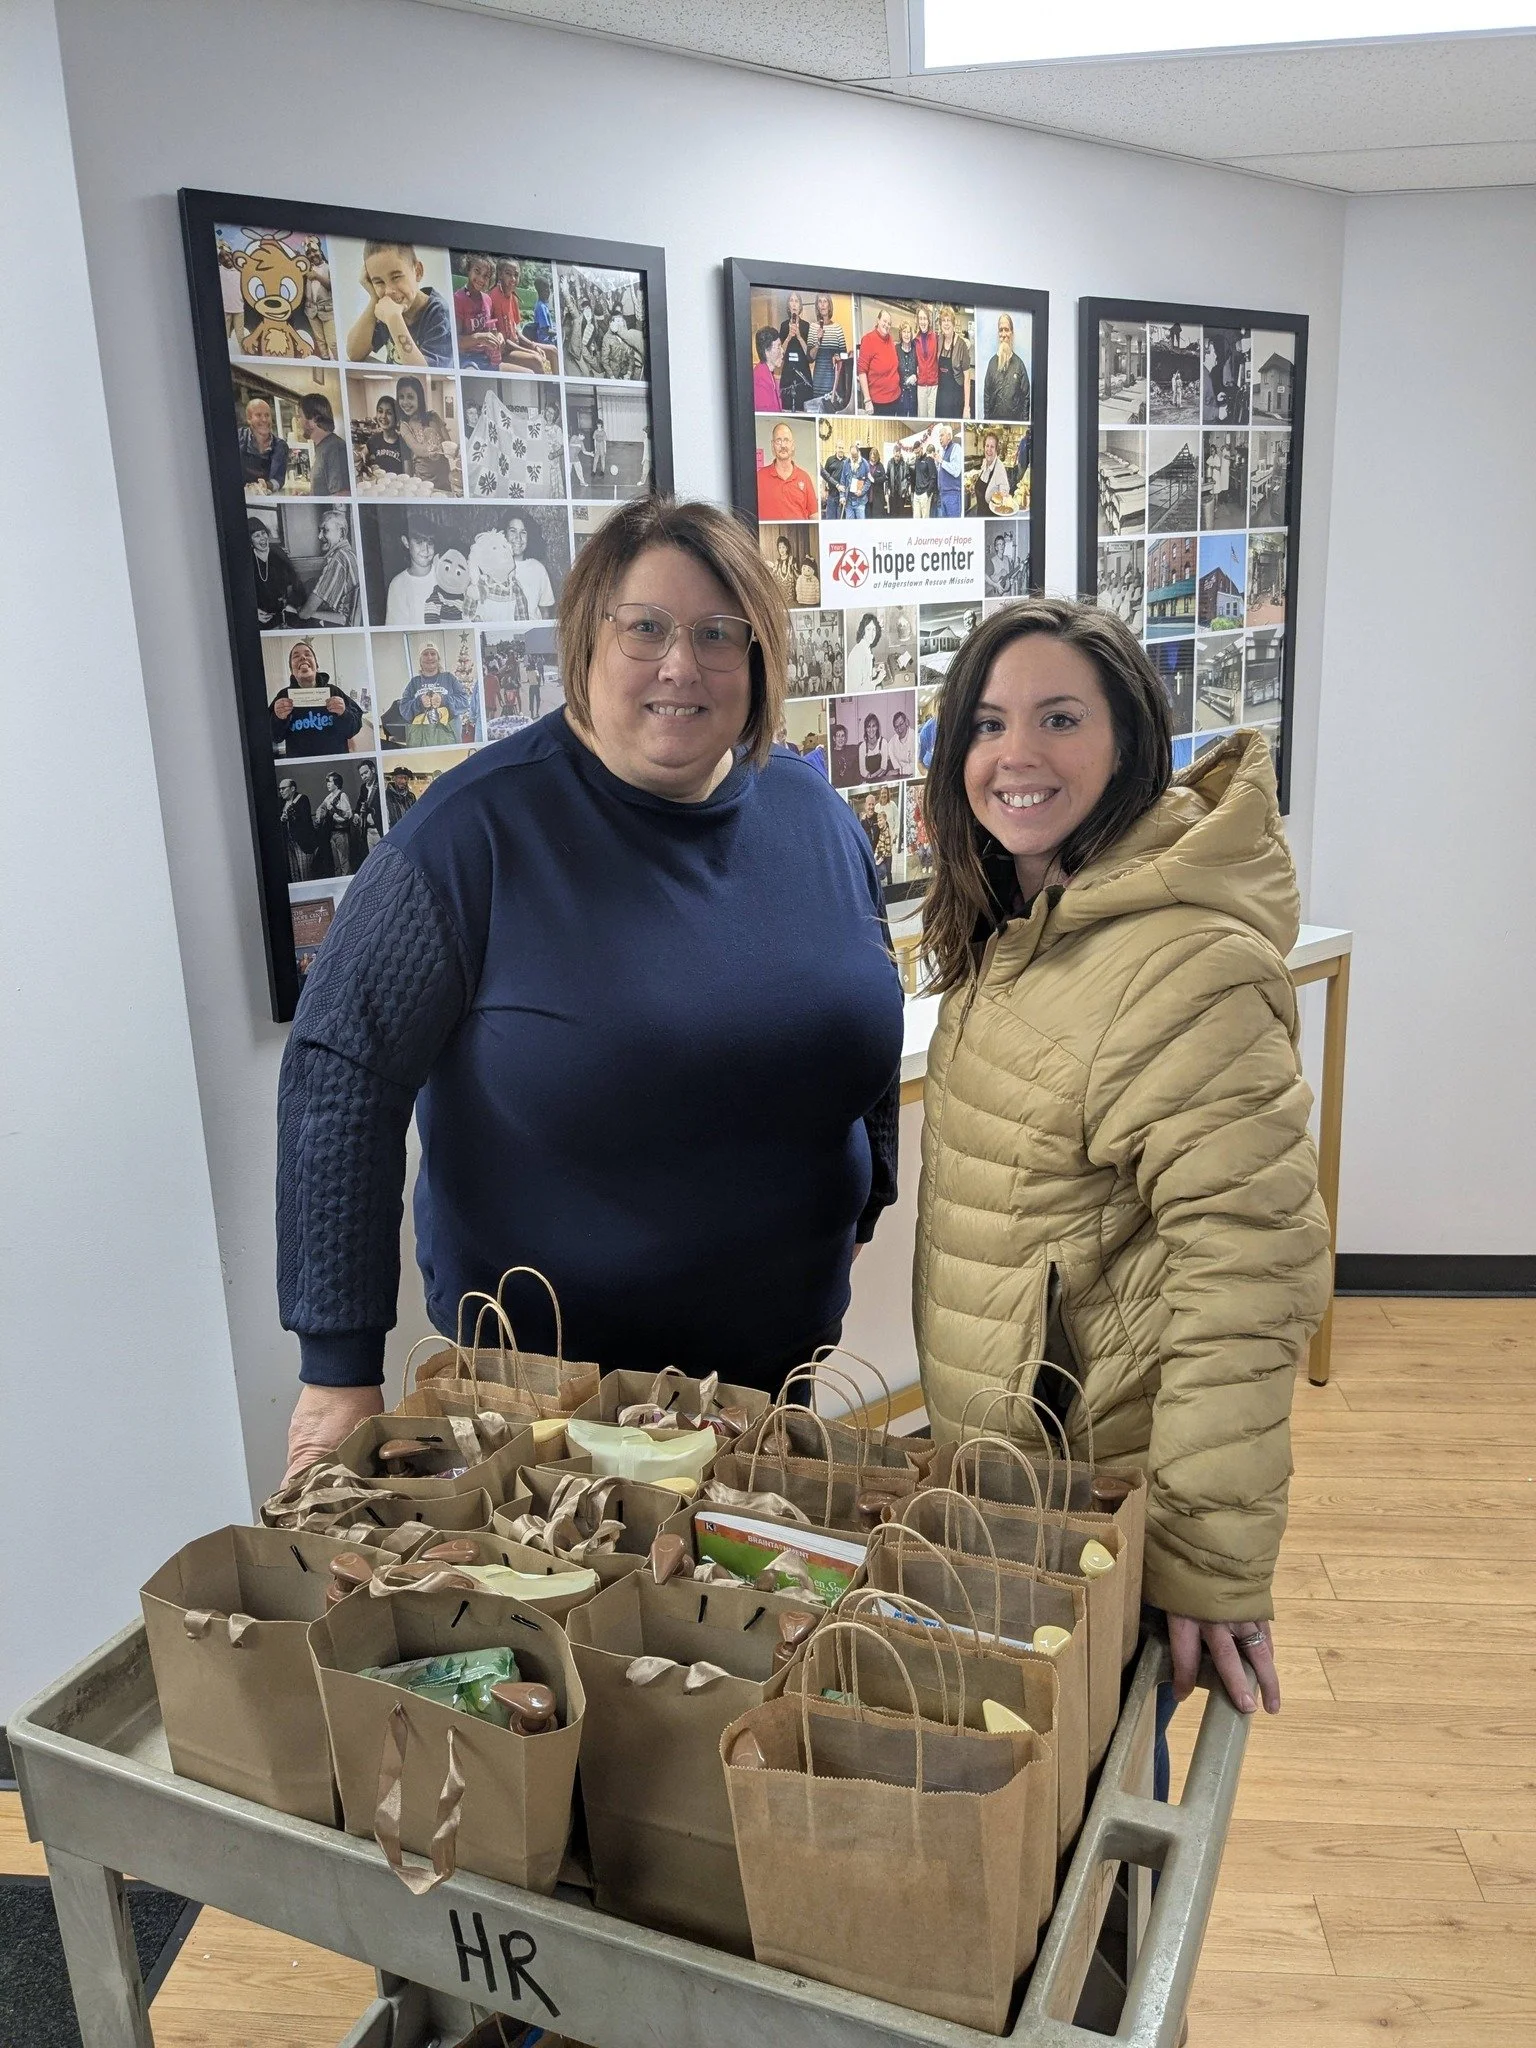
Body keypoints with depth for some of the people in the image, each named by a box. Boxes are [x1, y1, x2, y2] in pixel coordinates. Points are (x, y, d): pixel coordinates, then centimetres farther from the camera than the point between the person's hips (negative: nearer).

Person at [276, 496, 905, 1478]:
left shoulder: (815, 811, -2)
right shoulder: (481, 828, -18)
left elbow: (869, 1029, 12)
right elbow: (339, 1073, -18)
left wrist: (862, 1211, 15)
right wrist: (339, 1372, -18)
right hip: (545, 1361, -4)